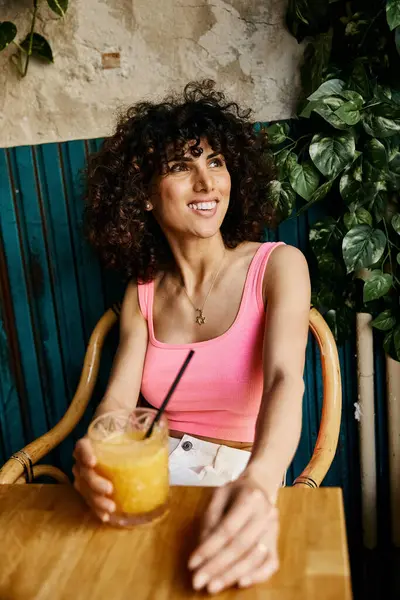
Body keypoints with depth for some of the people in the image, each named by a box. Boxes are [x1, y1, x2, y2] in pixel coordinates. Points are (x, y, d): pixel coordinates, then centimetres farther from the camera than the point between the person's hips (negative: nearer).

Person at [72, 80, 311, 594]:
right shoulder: (143, 291, 5)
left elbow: (285, 380, -22)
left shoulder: (277, 266, -7)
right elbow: (118, 397, -3)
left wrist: (258, 483, -42)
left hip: (242, 478, -3)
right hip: (153, 474, 3)